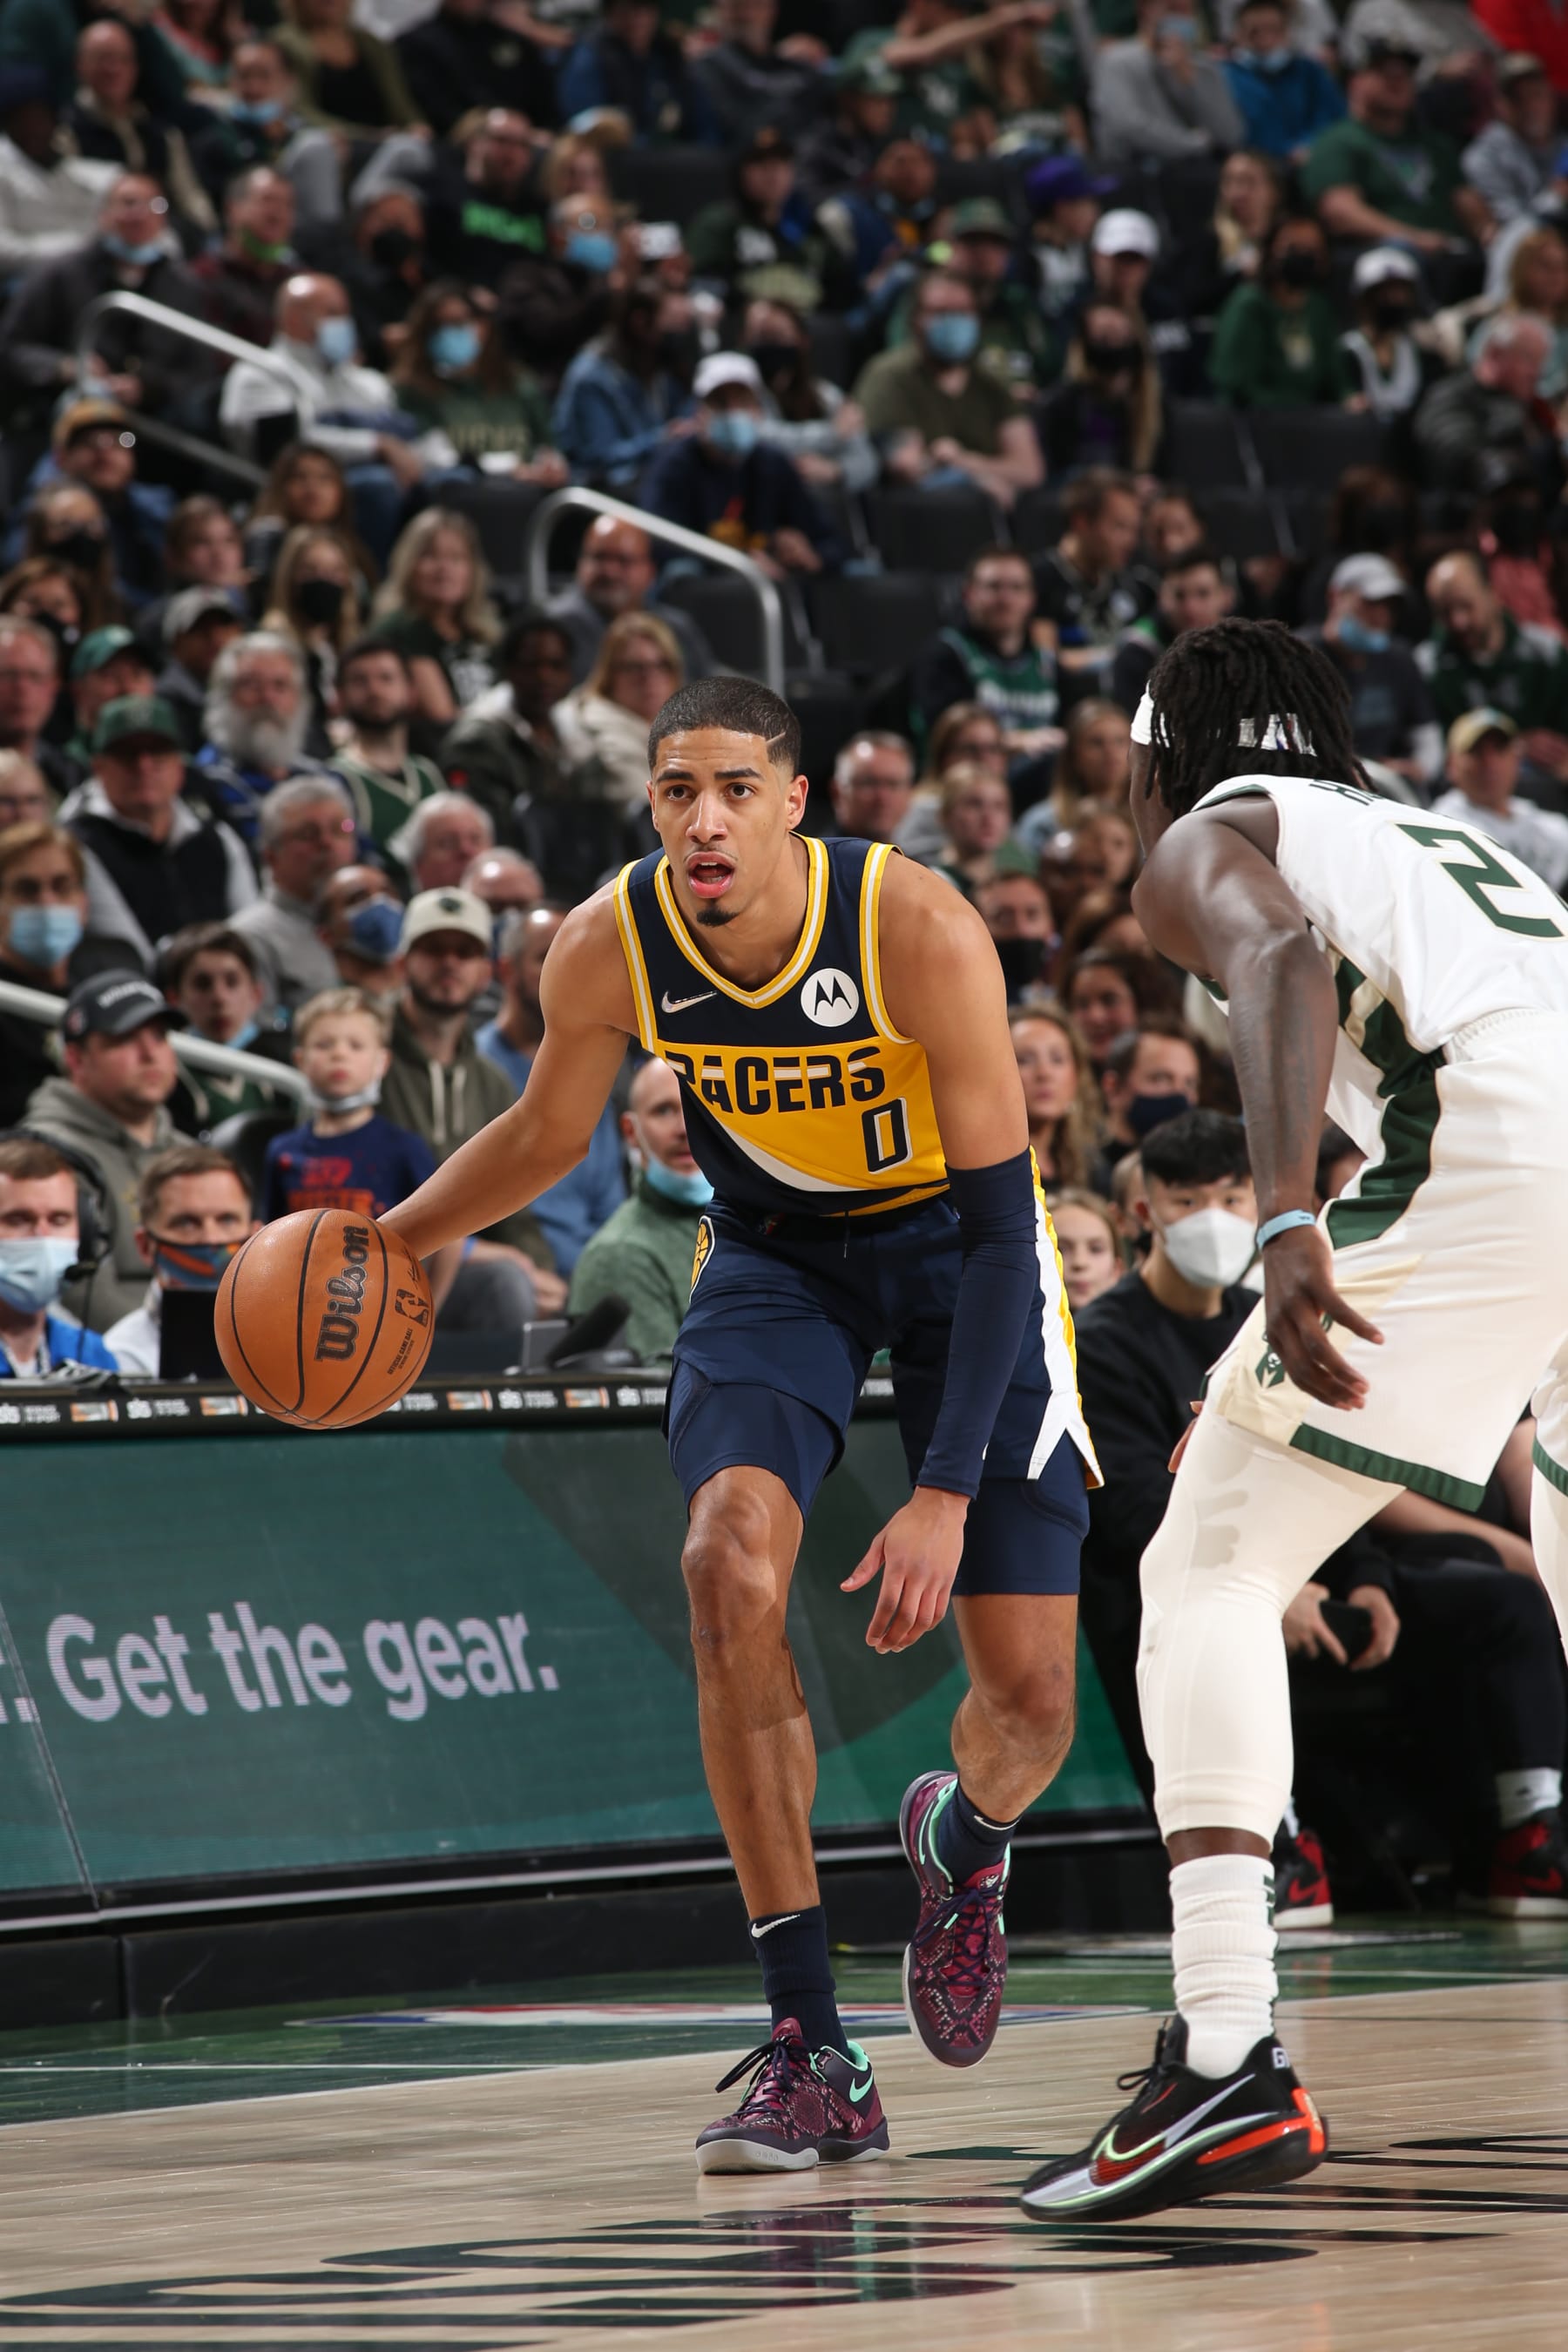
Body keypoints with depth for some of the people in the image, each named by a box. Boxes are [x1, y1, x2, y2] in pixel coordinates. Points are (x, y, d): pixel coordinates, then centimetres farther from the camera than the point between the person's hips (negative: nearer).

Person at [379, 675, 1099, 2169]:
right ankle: (811, 2055, -21)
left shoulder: (915, 927, -31)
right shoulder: (609, 948, -20)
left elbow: (1002, 1225, -28)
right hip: (774, 1249, 2)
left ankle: (966, 1839, 36)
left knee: (1029, 1695, -7)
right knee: (731, 1558, -26)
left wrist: (946, 1494, -33)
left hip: (956, 1245, -2)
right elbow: (547, 1136, 4)